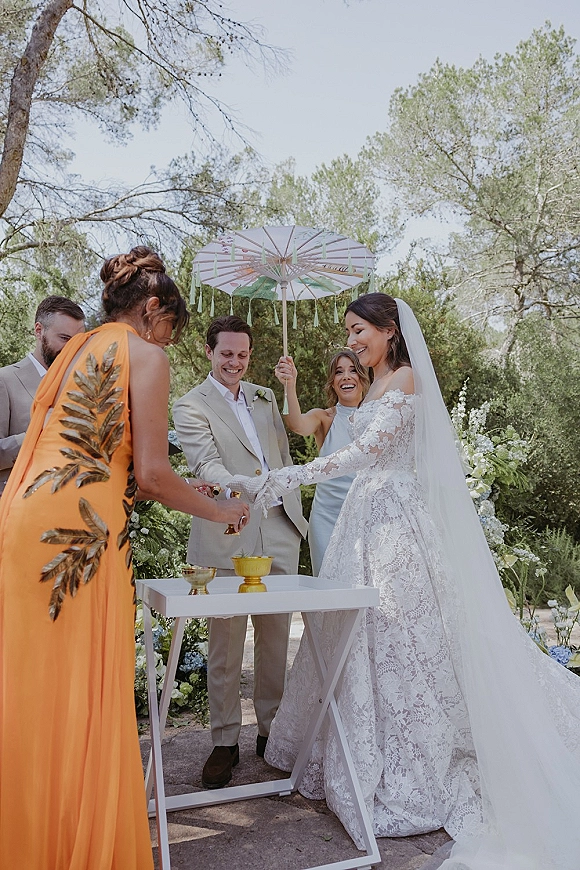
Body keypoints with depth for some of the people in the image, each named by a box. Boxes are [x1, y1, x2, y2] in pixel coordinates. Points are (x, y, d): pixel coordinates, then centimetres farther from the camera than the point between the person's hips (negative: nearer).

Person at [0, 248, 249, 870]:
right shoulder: (145, 356, -2)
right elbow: (151, 472, -9)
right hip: (78, 533, -8)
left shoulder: (75, 348, 22)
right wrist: (219, 512, 6)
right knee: (81, 694, 2)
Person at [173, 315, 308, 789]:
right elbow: (206, 463, -16)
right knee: (226, 641, 3)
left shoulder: (265, 397, 17)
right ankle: (225, 741, 18)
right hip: (228, 536, -5)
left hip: (279, 531, 5)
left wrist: (294, 512, 14)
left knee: (276, 635, 11)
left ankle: (271, 728, 27)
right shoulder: (191, 406, -1)